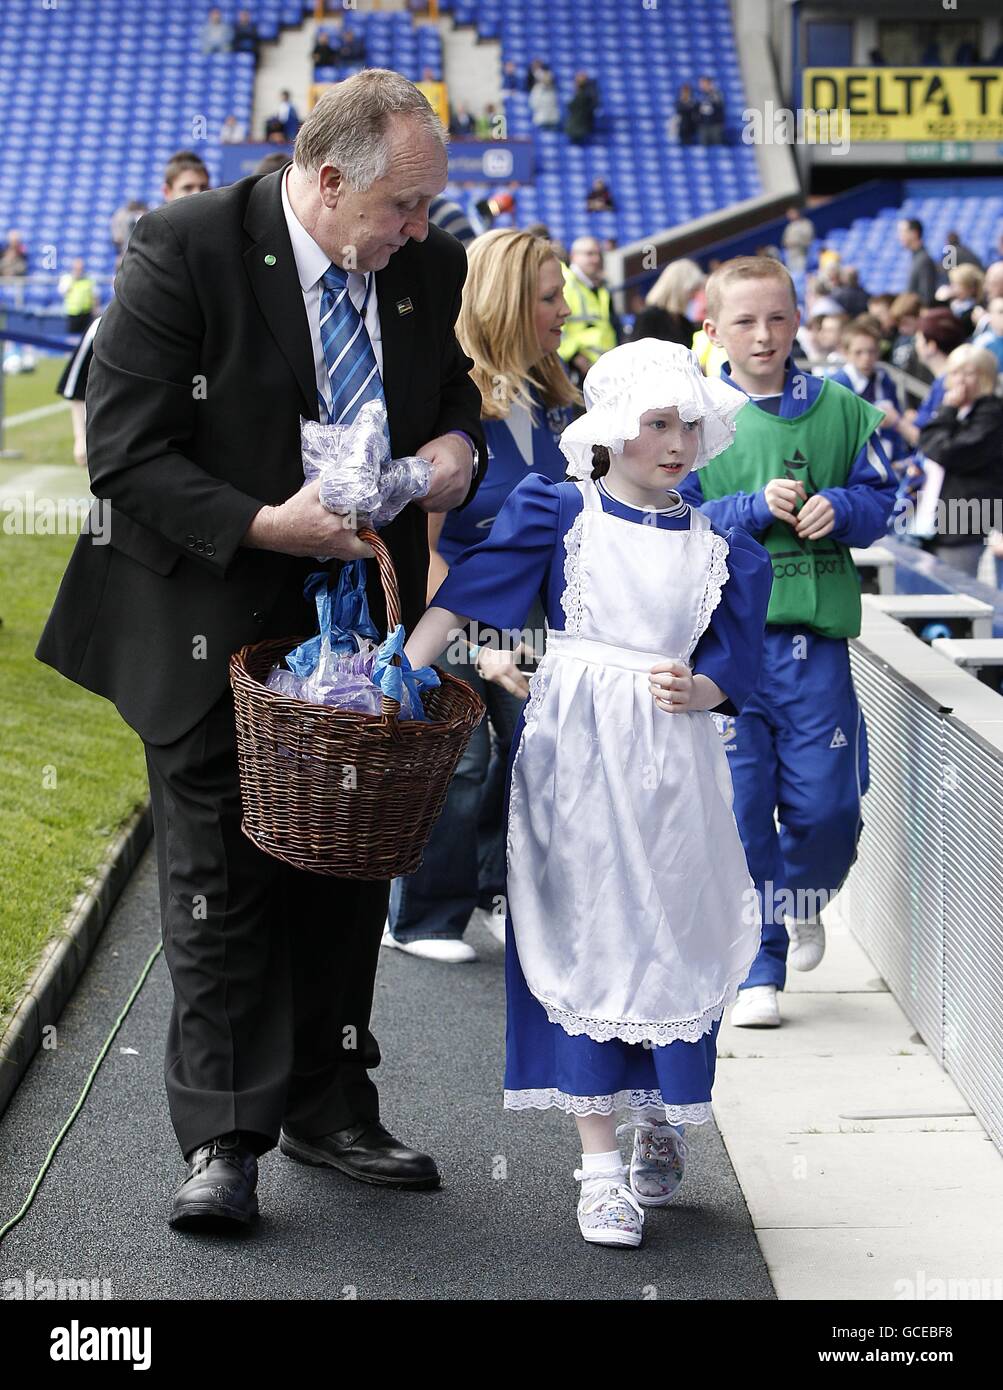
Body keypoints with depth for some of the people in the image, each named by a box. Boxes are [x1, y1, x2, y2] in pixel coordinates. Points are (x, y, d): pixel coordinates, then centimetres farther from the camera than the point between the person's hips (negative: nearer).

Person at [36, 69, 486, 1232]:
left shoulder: (430, 266, 1)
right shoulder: (183, 252, -15)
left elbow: (457, 388, 18)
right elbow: (122, 449, -16)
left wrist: (457, 446, -6)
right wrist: (262, 525, -26)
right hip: (214, 627, -5)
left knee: (348, 873, 13)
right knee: (219, 887, 2)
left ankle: (326, 1110, 28)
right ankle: (222, 1141, 11)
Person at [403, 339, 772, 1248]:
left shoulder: (720, 549, 8)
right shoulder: (559, 513, 1)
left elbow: (733, 670, 6)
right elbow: (468, 593, -6)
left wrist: (695, 691, -15)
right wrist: (401, 673, -16)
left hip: (672, 759, 2)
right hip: (575, 753, -2)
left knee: (675, 937, 6)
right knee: (583, 941, 0)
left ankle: (663, 1122, 31)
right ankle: (601, 1164, 7)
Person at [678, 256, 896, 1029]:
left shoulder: (839, 411, 6)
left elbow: (880, 497, 12)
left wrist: (839, 508, -8)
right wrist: (757, 508, -14)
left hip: (815, 638, 2)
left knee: (827, 803, 1)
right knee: (740, 808, 0)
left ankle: (805, 900, 35)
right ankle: (760, 969, 13)